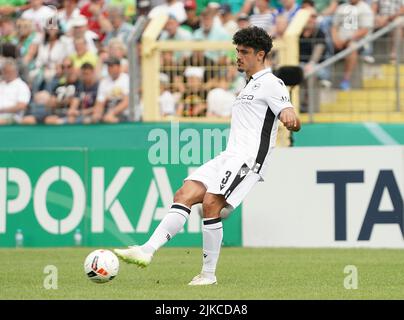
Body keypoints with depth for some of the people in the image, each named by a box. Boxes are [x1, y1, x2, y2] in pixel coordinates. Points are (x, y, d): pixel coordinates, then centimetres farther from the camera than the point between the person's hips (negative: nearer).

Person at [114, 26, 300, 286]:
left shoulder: (271, 84, -4)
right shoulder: (251, 86, 26)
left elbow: (294, 123, -16)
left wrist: (289, 117, -36)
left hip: (249, 158, -9)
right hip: (230, 157, 9)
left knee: (210, 203, -21)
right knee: (184, 195, -6)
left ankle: (209, 274, -12)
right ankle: (148, 250, -16)